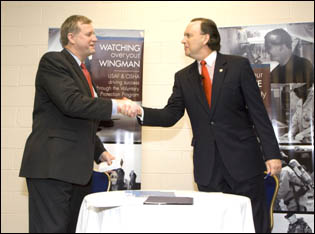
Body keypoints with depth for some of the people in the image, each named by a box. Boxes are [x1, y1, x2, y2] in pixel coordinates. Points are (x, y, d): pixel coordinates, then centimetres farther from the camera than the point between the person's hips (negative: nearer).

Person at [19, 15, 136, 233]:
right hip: (52, 165, -9)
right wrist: (115, 105, -19)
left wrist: (100, 152, 16)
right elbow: (71, 102, -22)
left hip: (77, 167, 9)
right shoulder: (53, 61, -5)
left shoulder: (83, 72, 22)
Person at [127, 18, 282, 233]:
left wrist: (272, 154, -8)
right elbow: (170, 115, 3)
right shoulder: (183, 77, 9)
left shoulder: (239, 66, -1)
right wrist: (141, 112, -15)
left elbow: (258, 112, -4)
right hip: (207, 166, 3)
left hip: (242, 159, -3)